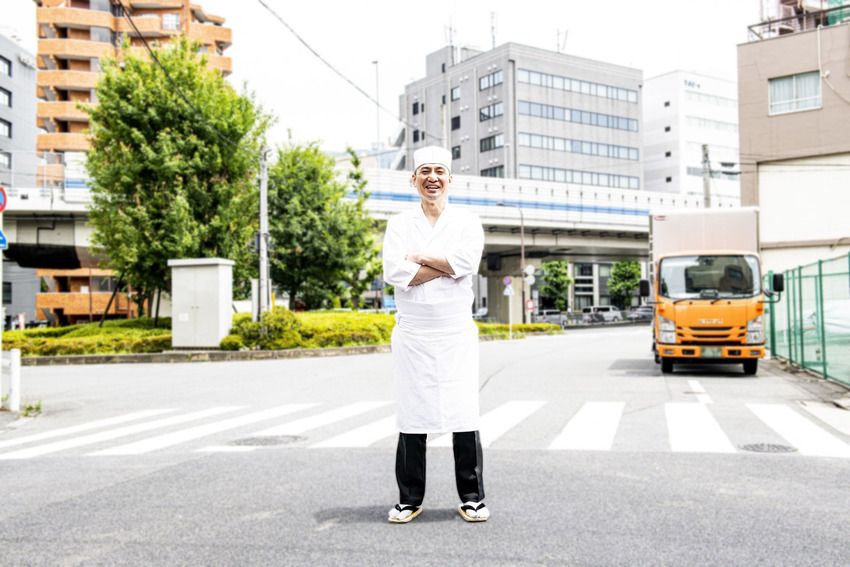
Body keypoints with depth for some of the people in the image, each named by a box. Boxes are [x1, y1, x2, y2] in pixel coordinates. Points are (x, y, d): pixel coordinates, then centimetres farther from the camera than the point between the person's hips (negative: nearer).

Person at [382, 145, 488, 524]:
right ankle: (409, 499, 16)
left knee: (464, 417, 0)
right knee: (412, 419, 4)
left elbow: (467, 262, -13)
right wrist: (446, 266, -10)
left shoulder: (467, 223, 7)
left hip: (457, 334, 0)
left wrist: (418, 257, -6)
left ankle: (472, 499, 13)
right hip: (412, 334, 1)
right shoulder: (399, 224, 7)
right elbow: (394, 272, -9)